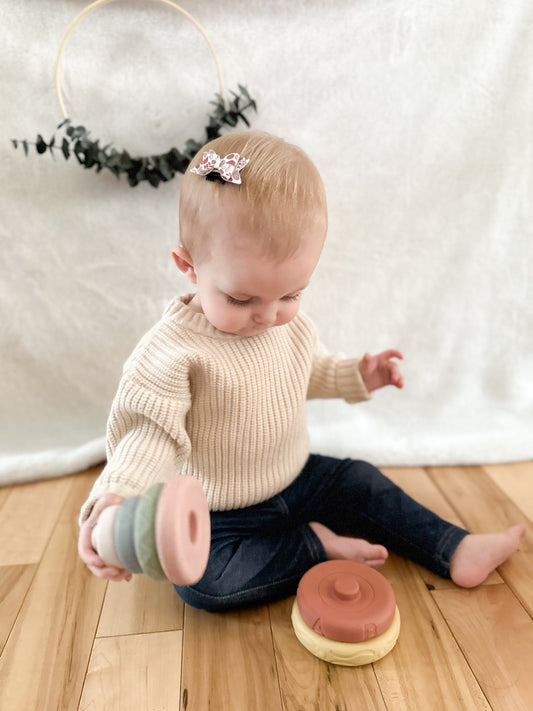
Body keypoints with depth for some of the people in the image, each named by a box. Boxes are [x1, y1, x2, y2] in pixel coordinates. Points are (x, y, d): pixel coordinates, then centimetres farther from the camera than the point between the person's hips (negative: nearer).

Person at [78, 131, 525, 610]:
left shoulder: (292, 325, -6)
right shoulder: (172, 350, -28)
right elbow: (149, 433, -29)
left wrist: (357, 376, 1)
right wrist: (115, 498, -46)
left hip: (296, 480, 5)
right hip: (220, 514, -5)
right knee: (199, 580, -25)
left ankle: (456, 551, 19)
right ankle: (316, 544, -10)